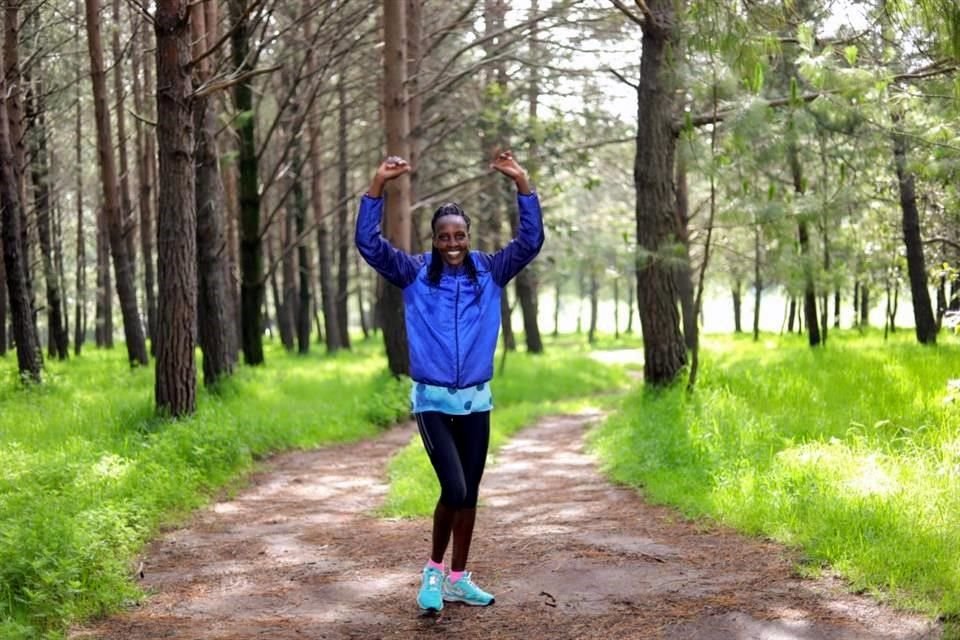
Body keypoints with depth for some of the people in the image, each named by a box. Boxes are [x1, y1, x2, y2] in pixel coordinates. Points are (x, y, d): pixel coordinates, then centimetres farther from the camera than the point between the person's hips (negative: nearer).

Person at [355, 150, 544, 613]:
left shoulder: (490, 273, 0)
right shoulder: (414, 274, -4)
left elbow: (531, 241, -9)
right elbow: (368, 243, -13)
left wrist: (521, 183, -18)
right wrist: (378, 186, -21)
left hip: (476, 400, 3)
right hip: (432, 400, -3)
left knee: (469, 492, 11)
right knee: (454, 489, -13)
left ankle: (458, 578, 25)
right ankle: (433, 570, 9)